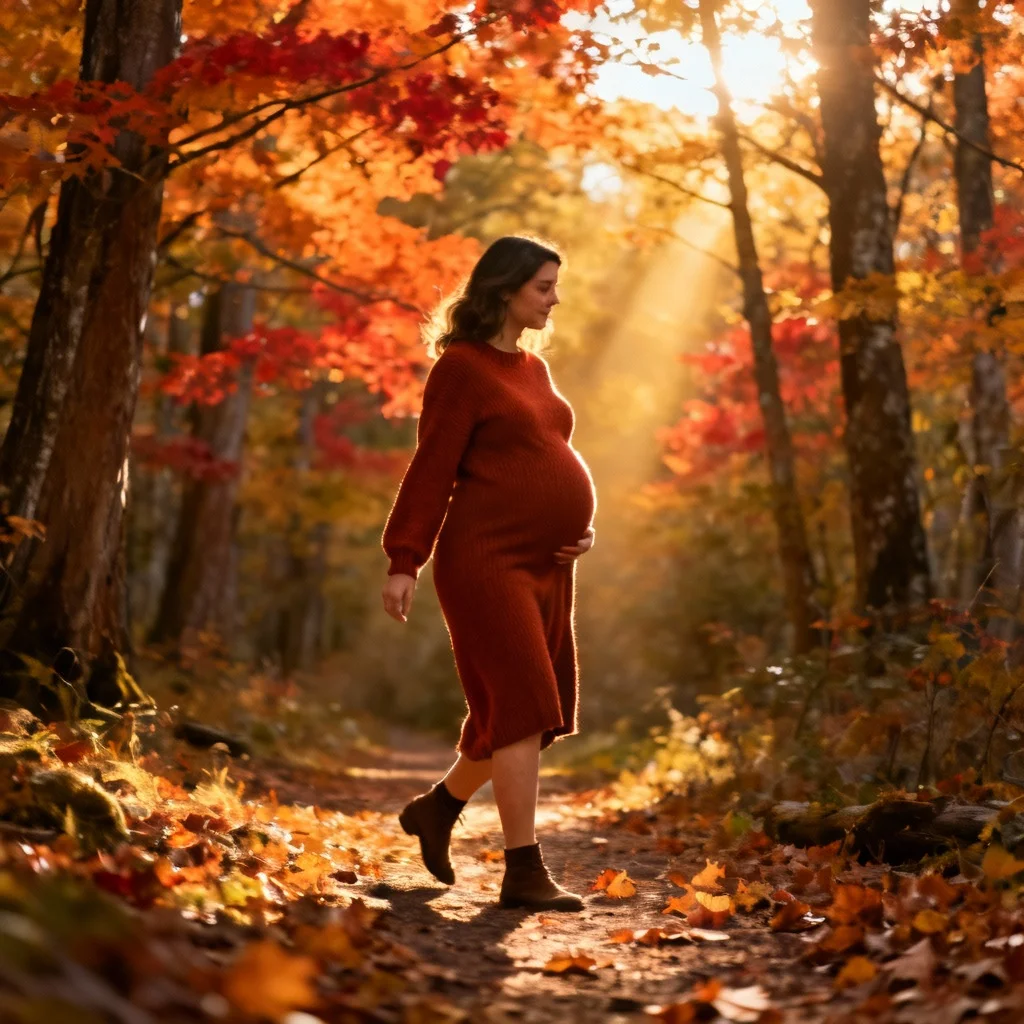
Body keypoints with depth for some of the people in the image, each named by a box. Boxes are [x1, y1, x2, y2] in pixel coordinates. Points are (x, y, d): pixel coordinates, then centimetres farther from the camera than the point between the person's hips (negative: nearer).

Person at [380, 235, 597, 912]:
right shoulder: (462, 367, -7)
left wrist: (582, 524, 9)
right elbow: (432, 469, -11)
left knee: (531, 711, 10)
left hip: (546, 564, 9)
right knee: (523, 707, -13)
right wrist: (405, 561, -15)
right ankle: (525, 871, -10)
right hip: (487, 558, -9)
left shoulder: (535, 369, 18)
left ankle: (438, 809, 30)